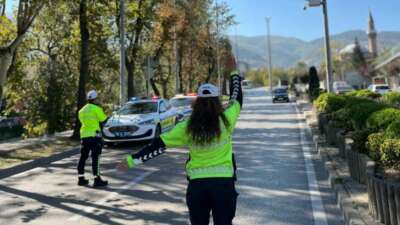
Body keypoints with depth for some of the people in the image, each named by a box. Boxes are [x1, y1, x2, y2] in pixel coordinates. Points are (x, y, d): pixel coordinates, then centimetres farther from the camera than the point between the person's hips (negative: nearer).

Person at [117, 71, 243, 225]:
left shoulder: (187, 127, -6)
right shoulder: (226, 121, -7)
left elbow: (159, 145, -5)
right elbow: (236, 99, 11)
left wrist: (133, 160, 1)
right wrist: (234, 74, 23)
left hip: (197, 183, 1)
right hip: (224, 182, -1)